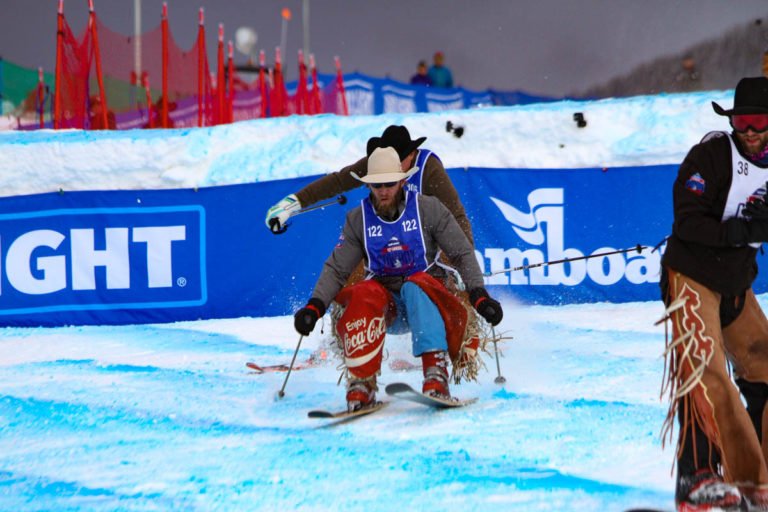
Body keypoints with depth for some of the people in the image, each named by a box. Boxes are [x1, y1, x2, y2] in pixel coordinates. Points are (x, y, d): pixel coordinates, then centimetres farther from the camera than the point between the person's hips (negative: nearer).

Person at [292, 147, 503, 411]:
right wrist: (315, 306, -13)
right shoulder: (358, 219, 3)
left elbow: (463, 254, -3)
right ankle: (361, 385, -38)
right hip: (385, 305, 2)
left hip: (426, 294, -2)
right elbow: (336, 268, 3)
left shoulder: (427, 208, -4)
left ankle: (436, 374, -49)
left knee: (415, 287, -37)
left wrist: (479, 295, -17)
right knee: (362, 296, -32)